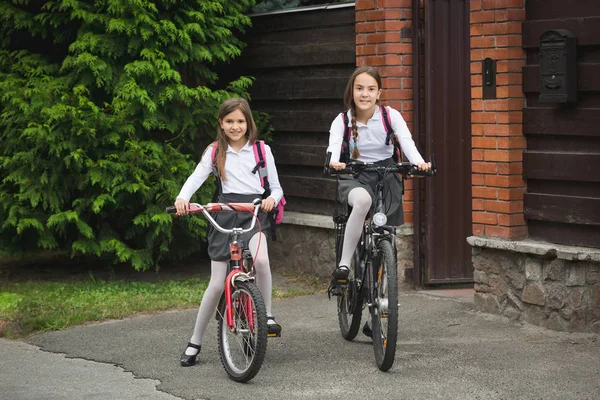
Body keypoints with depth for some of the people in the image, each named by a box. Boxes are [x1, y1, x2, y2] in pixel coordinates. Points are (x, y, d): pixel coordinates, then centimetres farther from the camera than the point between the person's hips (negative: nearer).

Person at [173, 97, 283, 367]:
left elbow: (276, 187, 9)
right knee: (217, 284, -3)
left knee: (260, 259, -34)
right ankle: (195, 342, 10)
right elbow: (196, 177, -6)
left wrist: (272, 199, -15)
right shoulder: (215, 152, 9)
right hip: (225, 213, 1)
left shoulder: (261, 150, 9)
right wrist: (182, 198, -26)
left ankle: (267, 314, -13)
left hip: (254, 212, 0)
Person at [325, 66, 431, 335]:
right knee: (363, 200, -41)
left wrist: (419, 162, -39)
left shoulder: (390, 116, -4)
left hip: (386, 180, 2)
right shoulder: (342, 121, -5)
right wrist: (334, 162, -46)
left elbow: (406, 141, -18)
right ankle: (343, 267, -31)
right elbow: (334, 145, -22)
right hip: (355, 178, -2)